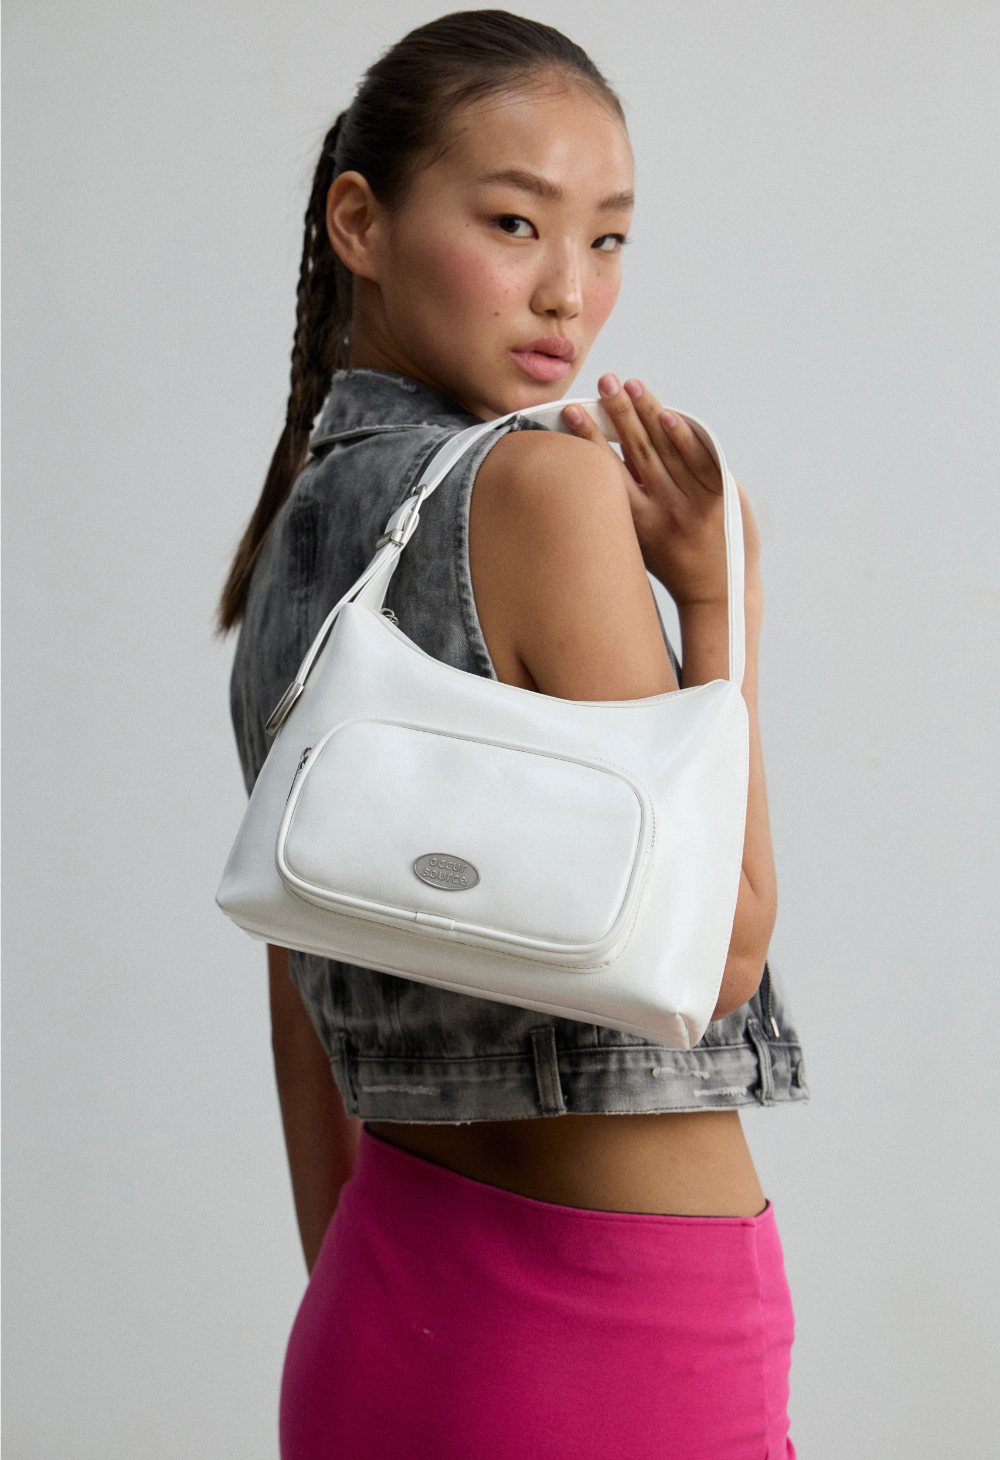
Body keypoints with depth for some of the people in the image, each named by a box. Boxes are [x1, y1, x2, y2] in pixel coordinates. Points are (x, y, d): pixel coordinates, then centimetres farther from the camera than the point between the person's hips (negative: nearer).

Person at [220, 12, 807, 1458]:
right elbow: (719, 947, -15)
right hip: (613, 1329, -8)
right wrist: (717, 590, -9)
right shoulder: (542, 487, -16)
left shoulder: (291, 531, 8)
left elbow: (303, 1010, 12)